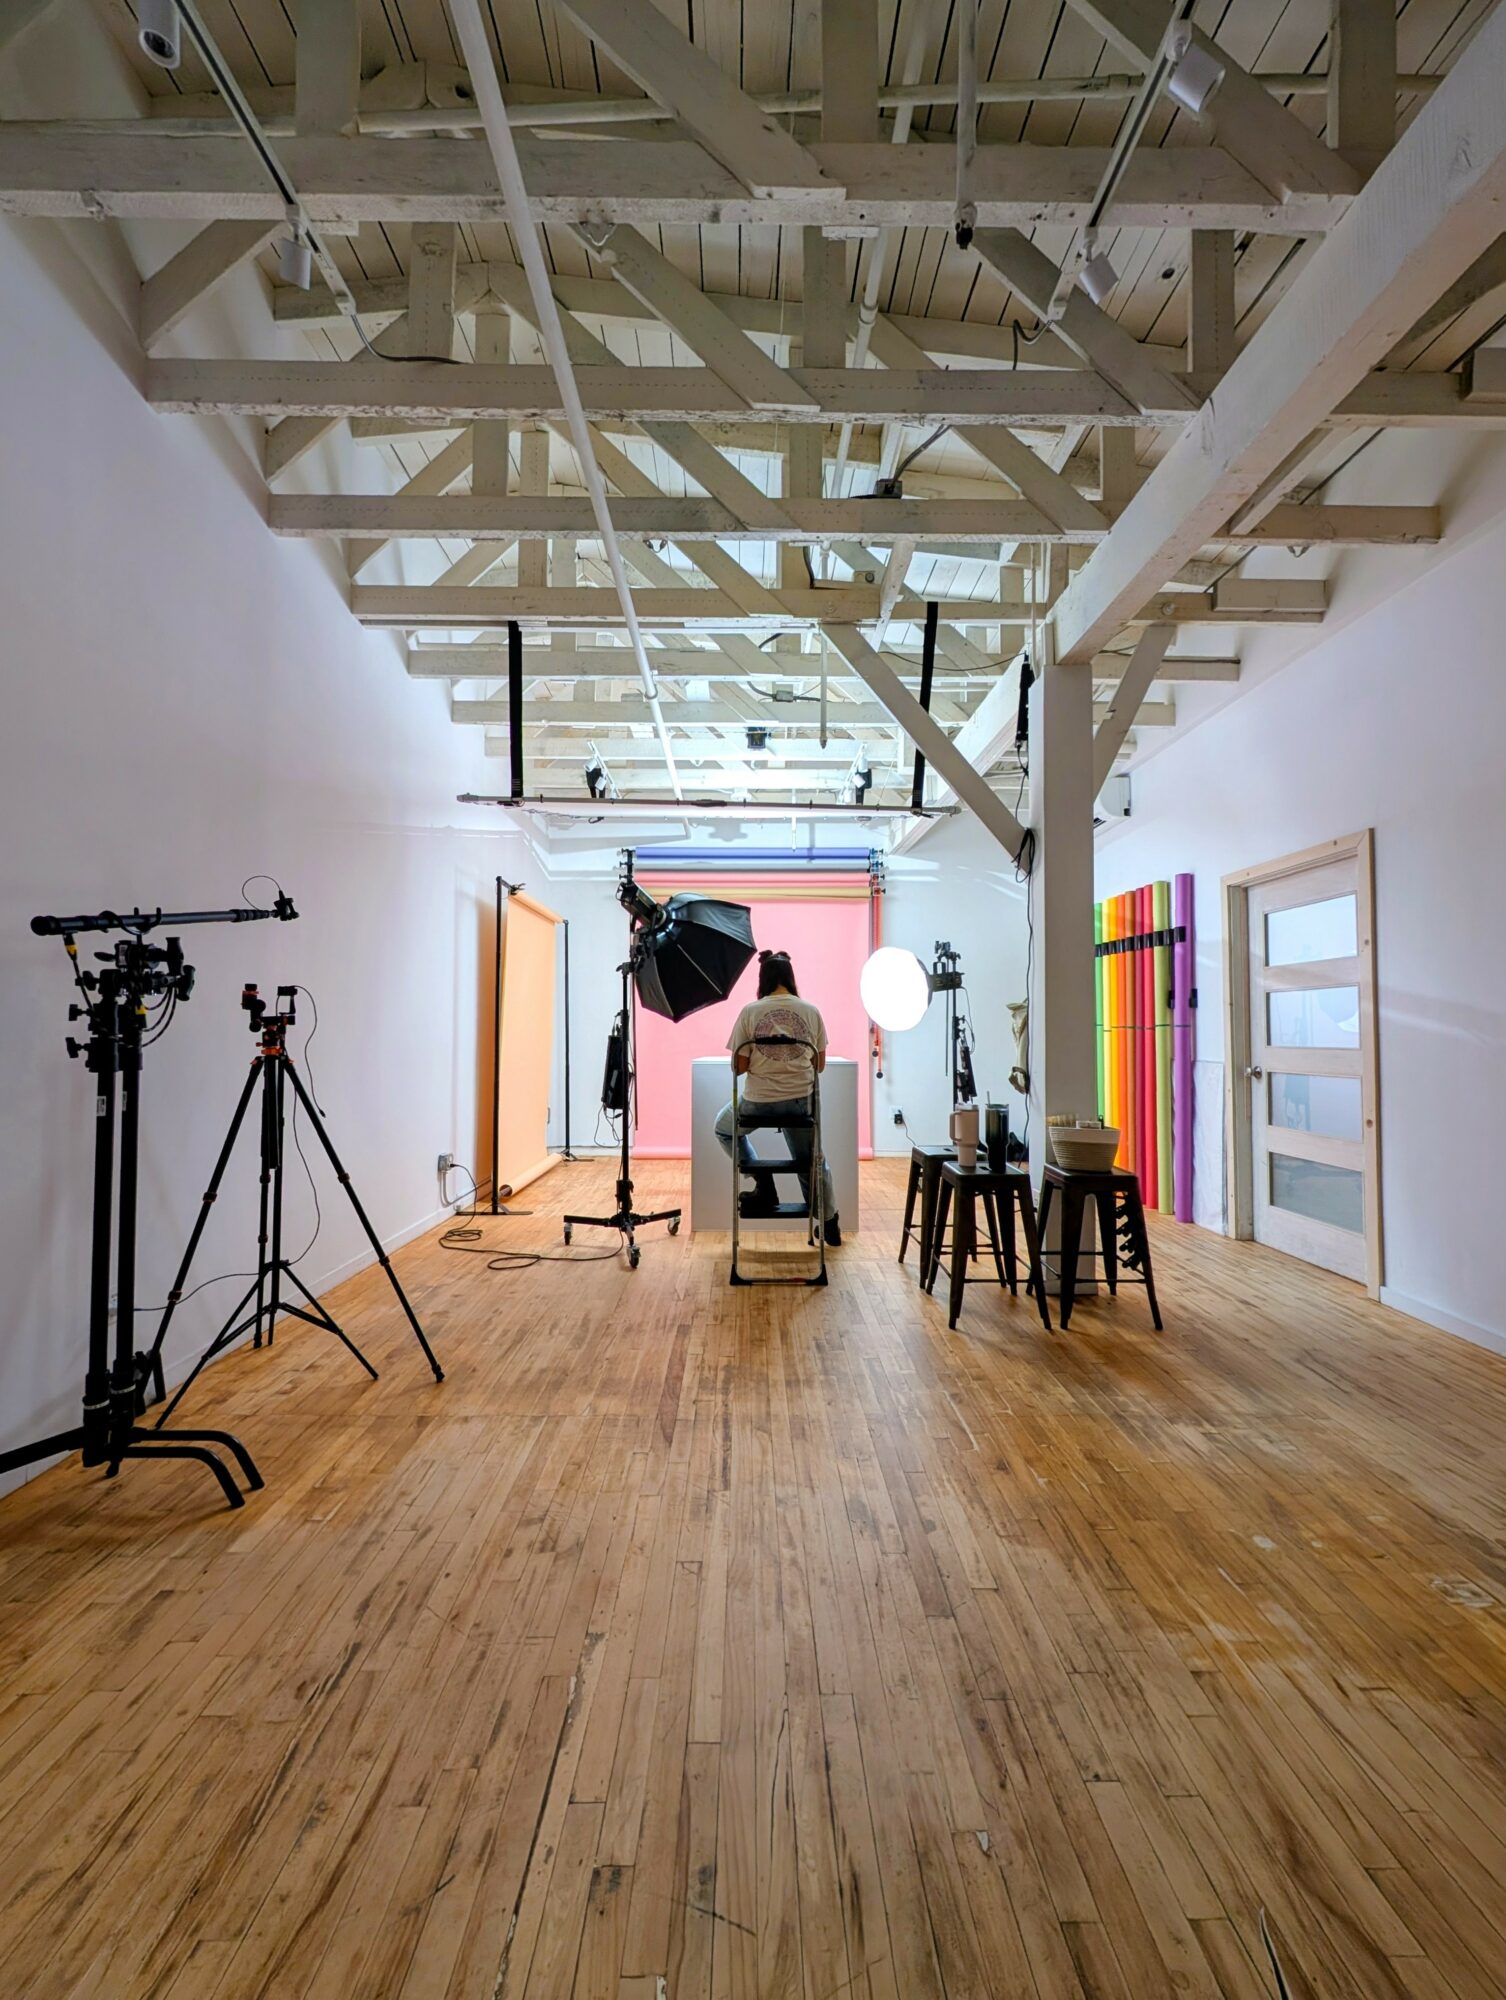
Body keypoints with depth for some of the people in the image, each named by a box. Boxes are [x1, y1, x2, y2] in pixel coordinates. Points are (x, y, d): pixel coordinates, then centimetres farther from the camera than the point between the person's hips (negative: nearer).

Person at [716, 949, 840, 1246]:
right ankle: (830, 1224, 32)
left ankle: (763, 1181, 16)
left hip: (758, 1101, -2)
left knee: (724, 1129, 28)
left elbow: (739, 1067, -4)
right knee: (811, 1160, 23)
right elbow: (819, 1065, 6)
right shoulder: (811, 1011, 0)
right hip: (801, 1101, 2)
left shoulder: (750, 1011, -6)